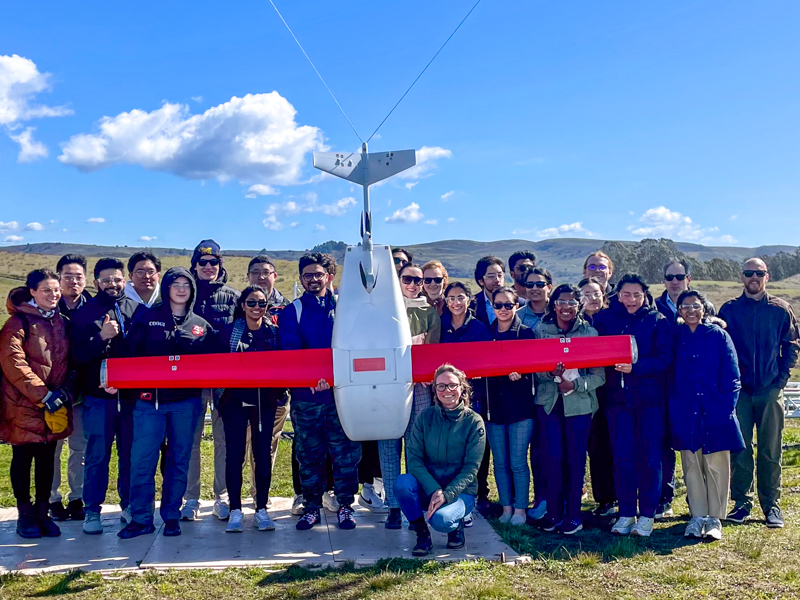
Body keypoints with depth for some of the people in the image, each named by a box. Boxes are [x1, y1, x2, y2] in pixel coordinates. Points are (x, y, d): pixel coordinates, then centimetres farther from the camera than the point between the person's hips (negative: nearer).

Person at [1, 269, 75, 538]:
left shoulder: (61, 322, 11)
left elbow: (69, 361, 15)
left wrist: (66, 389, -3)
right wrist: (43, 395, -19)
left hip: (55, 404, 5)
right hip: (24, 404, -5)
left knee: (47, 458, 10)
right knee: (23, 458, 5)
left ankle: (42, 512, 21)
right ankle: (25, 515, 17)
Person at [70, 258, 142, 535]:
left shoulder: (138, 310, 6)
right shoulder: (85, 313, 3)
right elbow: (77, 355, -4)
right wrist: (102, 337, -18)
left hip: (132, 395, 1)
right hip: (98, 396, -1)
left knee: (131, 454, 9)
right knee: (97, 455, 5)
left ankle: (129, 506, 22)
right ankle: (92, 511, 16)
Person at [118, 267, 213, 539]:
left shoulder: (201, 325, 11)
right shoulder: (148, 318, 7)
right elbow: (130, 353, 1)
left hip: (186, 401, 2)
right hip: (150, 398, -1)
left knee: (179, 460, 7)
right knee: (142, 459, -4)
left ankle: (172, 516, 19)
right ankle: (141, 518, 8)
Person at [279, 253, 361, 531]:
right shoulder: (293, 311, 7)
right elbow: (290, 351, -5)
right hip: (305, 394, 0)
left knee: (345, 451, 2)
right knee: (308, 452, 7)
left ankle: (345, 505, 15)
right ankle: (312, 506, 19)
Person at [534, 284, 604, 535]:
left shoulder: (590, 333, 2)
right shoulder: (540, 331, 5)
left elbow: (600, 375, -1)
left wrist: (575, 384, -17)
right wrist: (551, 373, -19)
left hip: (580, 402, -1)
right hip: (549, 401, 1)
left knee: (576, 458, 3)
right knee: (552, 457, -1)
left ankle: (573, 514, 14)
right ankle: (554, 512, 13)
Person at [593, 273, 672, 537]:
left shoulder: (658, 321, 0)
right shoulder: (604, 319, 7)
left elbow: (664, 359, -9)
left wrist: (634, 367, -22)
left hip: (650, 397, -2)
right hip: (618, 396, 2)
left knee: (649, 456, 1)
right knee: (621, 457, 4)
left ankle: (647, 514, 12)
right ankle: (626, 513, 14)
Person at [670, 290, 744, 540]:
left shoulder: (718, 335, 1)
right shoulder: (675, 337, 5)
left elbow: (731, 374, 0)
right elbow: (668, 373, 7)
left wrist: (727, 406, -9)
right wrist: (672, 407, -1)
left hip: (715, 412, -1)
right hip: (685, 413, 1)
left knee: (716, 466, 2)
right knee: (691, 466, 6)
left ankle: (715, 519, 12)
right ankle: (697, 516, 16)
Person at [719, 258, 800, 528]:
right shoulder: (729, 310, 5)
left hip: (771, 391, 0)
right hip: (739, 391, 0)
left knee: (770, 451, 4)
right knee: (740, 450, 2)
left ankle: (771, 505, 14)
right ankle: (741, 503, 13)